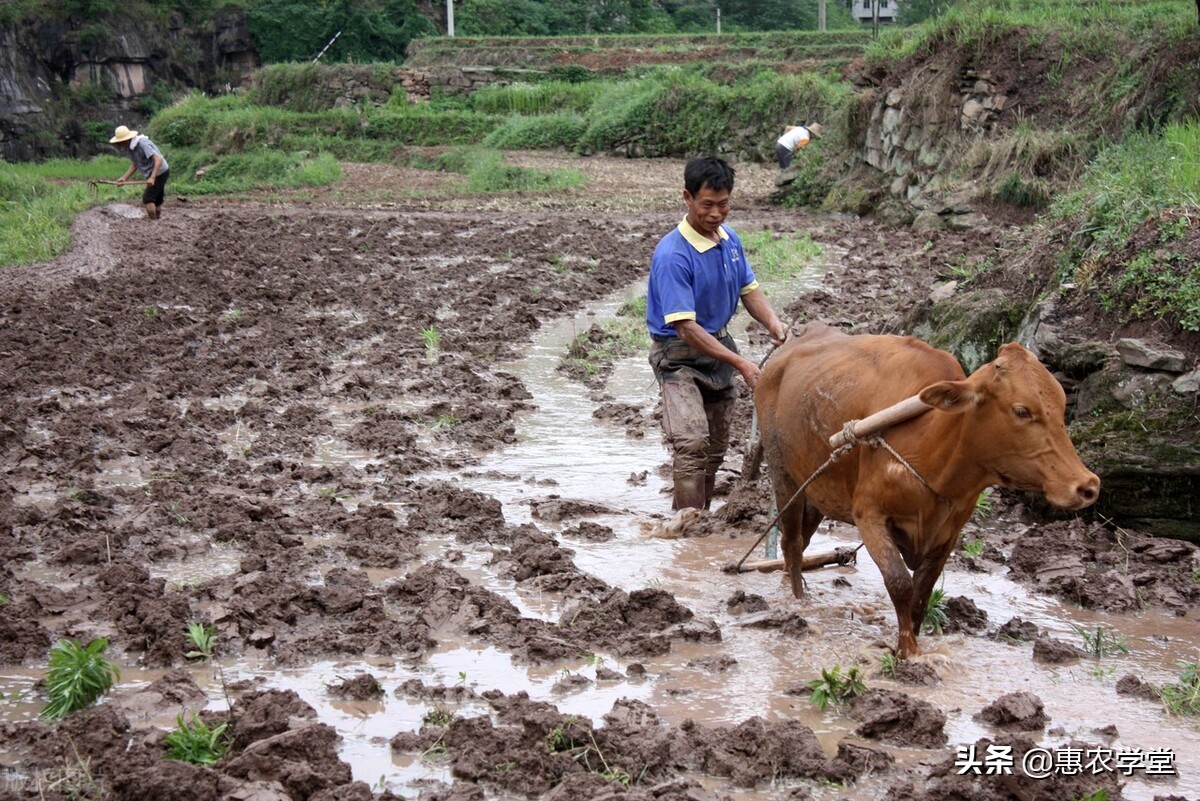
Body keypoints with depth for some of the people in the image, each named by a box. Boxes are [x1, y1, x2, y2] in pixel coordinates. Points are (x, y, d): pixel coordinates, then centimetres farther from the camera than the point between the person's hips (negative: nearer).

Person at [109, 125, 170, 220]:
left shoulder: (142, 144, -25)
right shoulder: (131, 147, 4)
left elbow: (158, 159, -31)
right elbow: (134, 165, 12)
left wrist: (152, 178, -38)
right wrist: (124, 178, -1)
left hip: (160, 172, -9)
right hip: (153, 174, 9)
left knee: (147, 199, -10)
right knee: (156, 200, 17)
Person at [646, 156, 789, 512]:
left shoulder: (730, 239, 0)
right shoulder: (673, 254, -24)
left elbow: (749, 289, 11)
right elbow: (685, 326, -26)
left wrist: (773, 323, -11)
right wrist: (740, 363, -28)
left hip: (719, 346, 8)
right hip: (678, 354, -8)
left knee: (716, 448, 13)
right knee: (692, 442, -23)